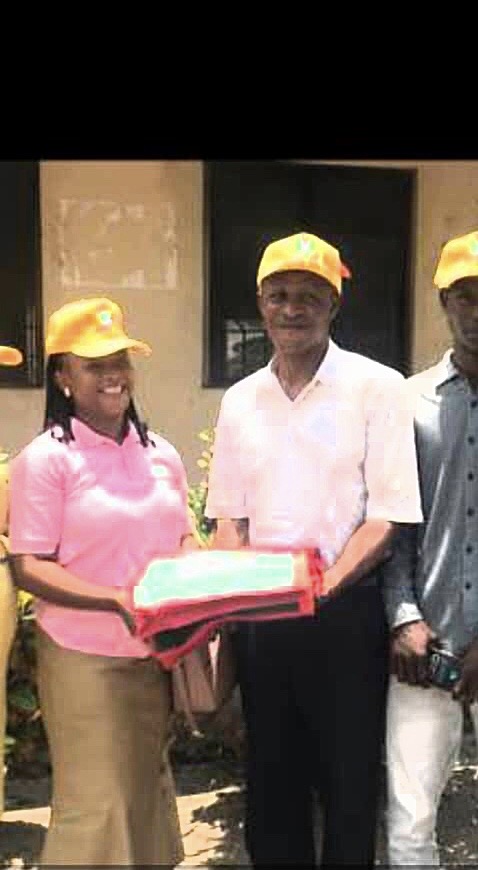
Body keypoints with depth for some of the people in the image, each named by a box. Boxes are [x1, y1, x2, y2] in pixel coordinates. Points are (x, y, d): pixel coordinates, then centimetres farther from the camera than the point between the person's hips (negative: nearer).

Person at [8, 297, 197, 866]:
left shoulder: (162, 454, 5)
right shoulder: (46, 458, -12)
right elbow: (28, 567, -14)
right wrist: (118, 600, -25)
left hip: (157, 655, 6)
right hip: (85, 659, -5)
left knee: (146, 795, 19)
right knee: (97, 807, 2)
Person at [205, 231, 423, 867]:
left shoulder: (377, 387, -7)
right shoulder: (239, 400, 8)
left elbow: (387, 516, -10)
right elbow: (231, 516, 11)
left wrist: (324, 585, -23)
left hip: (347, 614, -4)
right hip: (262, 619, 4)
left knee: (350, 783, 9)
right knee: (271, 782, 17)